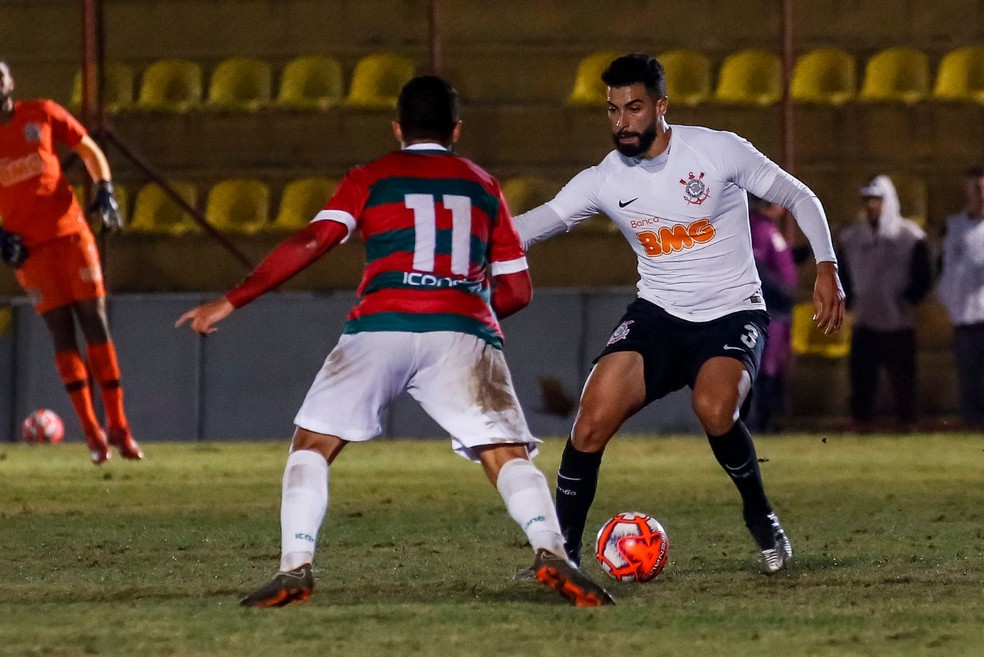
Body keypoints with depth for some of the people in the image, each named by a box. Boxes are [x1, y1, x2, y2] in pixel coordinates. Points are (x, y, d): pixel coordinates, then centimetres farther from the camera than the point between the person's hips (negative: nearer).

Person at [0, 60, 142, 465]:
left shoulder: (42, 114, 1)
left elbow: (89, 150, 10)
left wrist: (104, 191, -4)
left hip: (70, 230, 1)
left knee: (95, 322, -3)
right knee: (61, 332, -4)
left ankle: (118, 426, 1)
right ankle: (92, 431, 1)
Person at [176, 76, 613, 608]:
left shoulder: (369, 178, 17)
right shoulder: (483, 186, 23)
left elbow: (308, 244, 4)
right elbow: (517, 288, 21)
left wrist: (230, 302, 6)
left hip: (381, 325, -1)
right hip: (464, 332, 1)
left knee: (312, 445, 11)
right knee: (507, 455, 1)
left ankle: (295, 567, -4)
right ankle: (551, 553, -24)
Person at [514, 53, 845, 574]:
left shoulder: (719, 151, -10)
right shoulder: (604, 180, -3)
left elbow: (799, 198, -1)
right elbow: (532, 225, -9)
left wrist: (826, 268, -11)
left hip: (732, 314, -3)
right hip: (657, 315, 3)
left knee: (714, 409, -32)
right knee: (592, 420, -18)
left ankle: (761, 519, -5)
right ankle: (562, 550, -3)